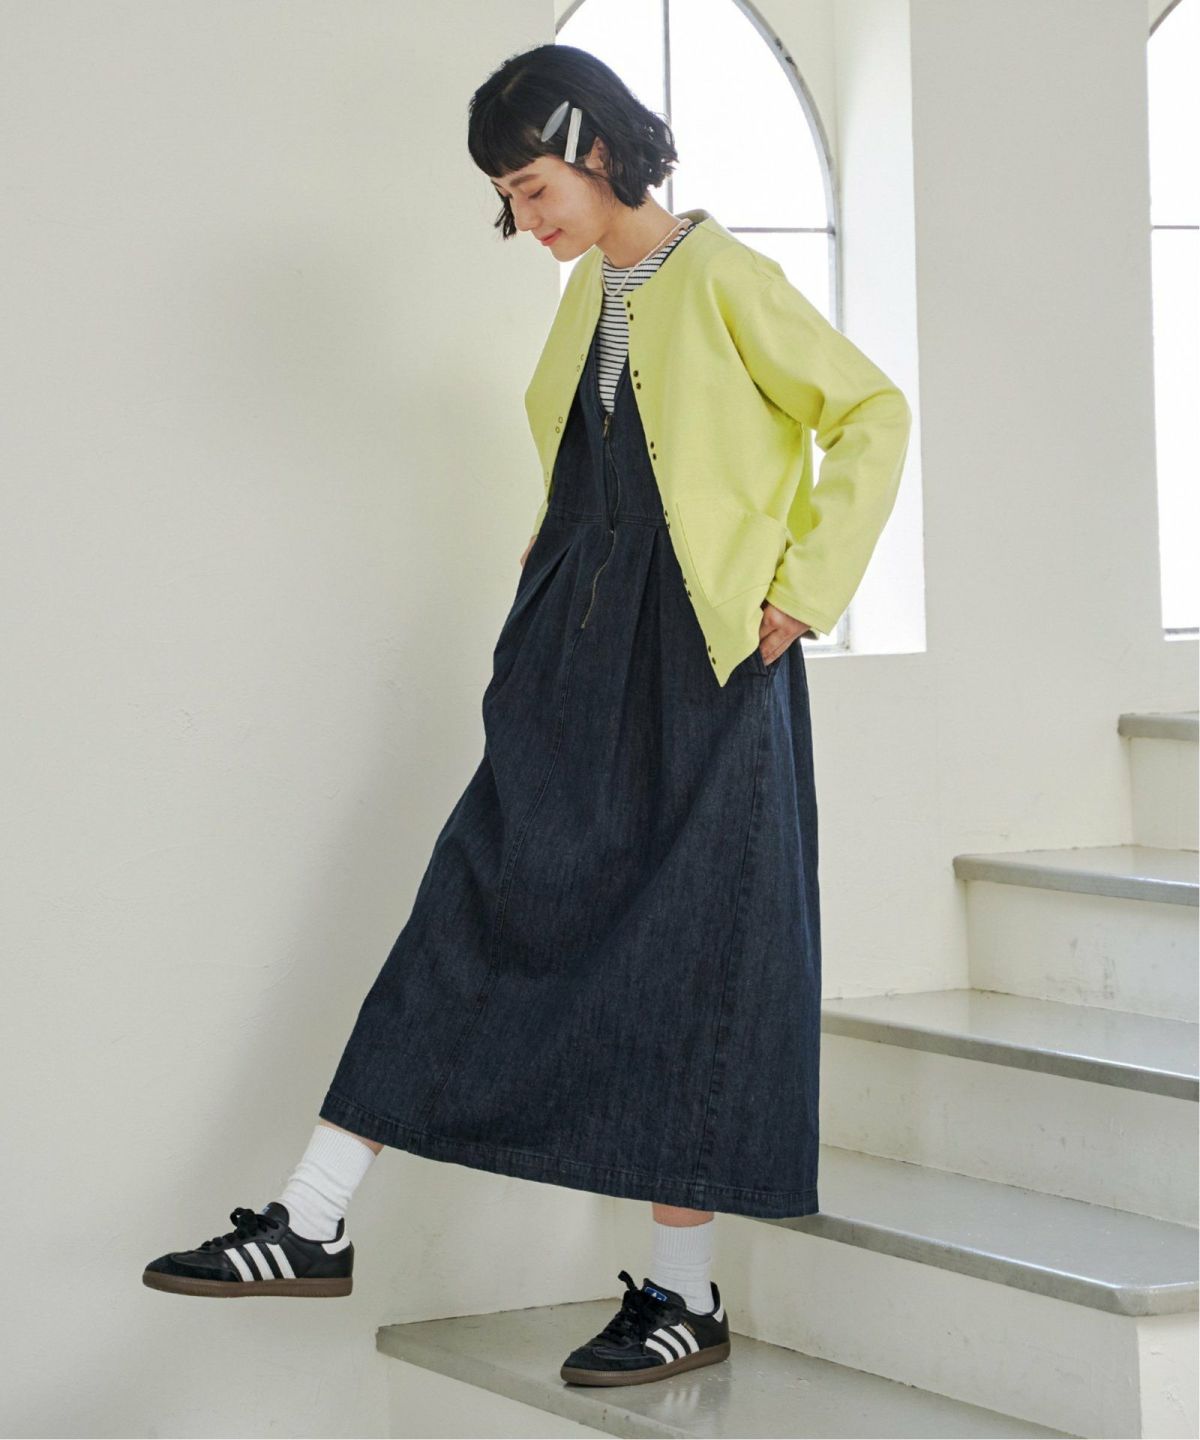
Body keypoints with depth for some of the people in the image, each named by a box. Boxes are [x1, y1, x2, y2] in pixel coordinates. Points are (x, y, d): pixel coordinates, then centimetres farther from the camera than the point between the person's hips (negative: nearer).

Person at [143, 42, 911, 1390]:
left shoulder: (722, 279, -10)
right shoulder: (590, 291, 13)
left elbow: (873, 415, -9)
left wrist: (803, 588, -11)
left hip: (699, 667, -7)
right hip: (574, 651, 7)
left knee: (684, 959, -2)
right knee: (480, 909, 2)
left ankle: (686, 1294, 7)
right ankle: (315, 1226, 1)